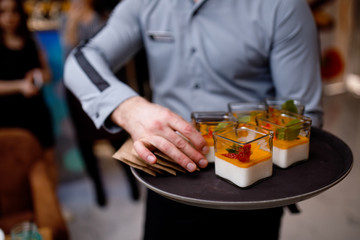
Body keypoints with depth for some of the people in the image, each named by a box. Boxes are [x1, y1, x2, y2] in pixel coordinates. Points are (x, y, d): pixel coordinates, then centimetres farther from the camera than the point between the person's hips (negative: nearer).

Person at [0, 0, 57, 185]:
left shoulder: (31, 41, 10)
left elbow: (47, 73, 13)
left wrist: (41, 75, -9)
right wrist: (20, 85, -24)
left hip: (37, 109, 4)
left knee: (48, 158, 8)